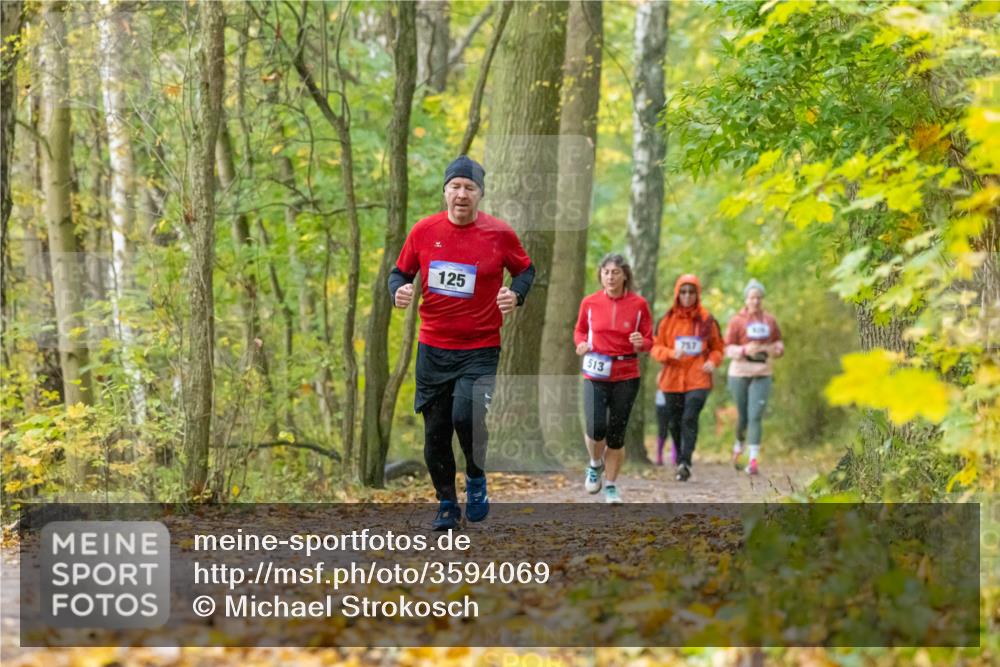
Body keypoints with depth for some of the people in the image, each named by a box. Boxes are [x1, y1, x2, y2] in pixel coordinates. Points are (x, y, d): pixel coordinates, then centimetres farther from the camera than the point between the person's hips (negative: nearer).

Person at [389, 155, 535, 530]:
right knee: (435, 432, 7)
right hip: (432, 348, 3)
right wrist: (398, 290, -10)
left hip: (480, 348, -3)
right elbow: (401, 271, 12)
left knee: (466, 416, -23)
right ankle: (447, 504, 24)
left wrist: (516, 294, -10)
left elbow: (525, 269, 10)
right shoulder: (424, 231, 1)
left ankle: (476, 478, 6)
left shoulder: (499, 234, -4)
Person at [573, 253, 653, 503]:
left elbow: (649, 340, 5)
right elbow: (580, 330, 15)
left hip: (626, 376, 0)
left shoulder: (638, 304, -2)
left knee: (617, 433, 4)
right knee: (595, 428, -16)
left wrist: (641, 343, -18)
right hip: (595, 374, 0)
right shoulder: (590, 302, 0)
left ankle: (611, 485, 20)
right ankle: (595, 464, 17)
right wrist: (581, 343, -7)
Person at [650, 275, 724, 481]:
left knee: (690, 419, -17)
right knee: (674, 423, 8)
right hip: (672, 379, 2)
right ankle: (680, 459, 27)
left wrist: (713, 361, -6)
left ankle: (685, 462, -21)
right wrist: (671, 353, -16)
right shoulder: (668, 319, 4)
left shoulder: (707, 320, 3)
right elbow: (655, 347, 4)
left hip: (698, 379, -2)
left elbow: (717, 348, 14)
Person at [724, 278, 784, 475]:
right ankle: (738, 446, 38)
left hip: (762, 375, 1)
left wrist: (776, 349, -6)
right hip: (740, 373, -1)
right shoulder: (737, 320, -2)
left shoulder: (770, 320, 5)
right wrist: (744, 350, -22)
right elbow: (728, 348, -4)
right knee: (742, 416, 8)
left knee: (755, 416, -10)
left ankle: (753, 460, -13)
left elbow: (779, 343, 18)